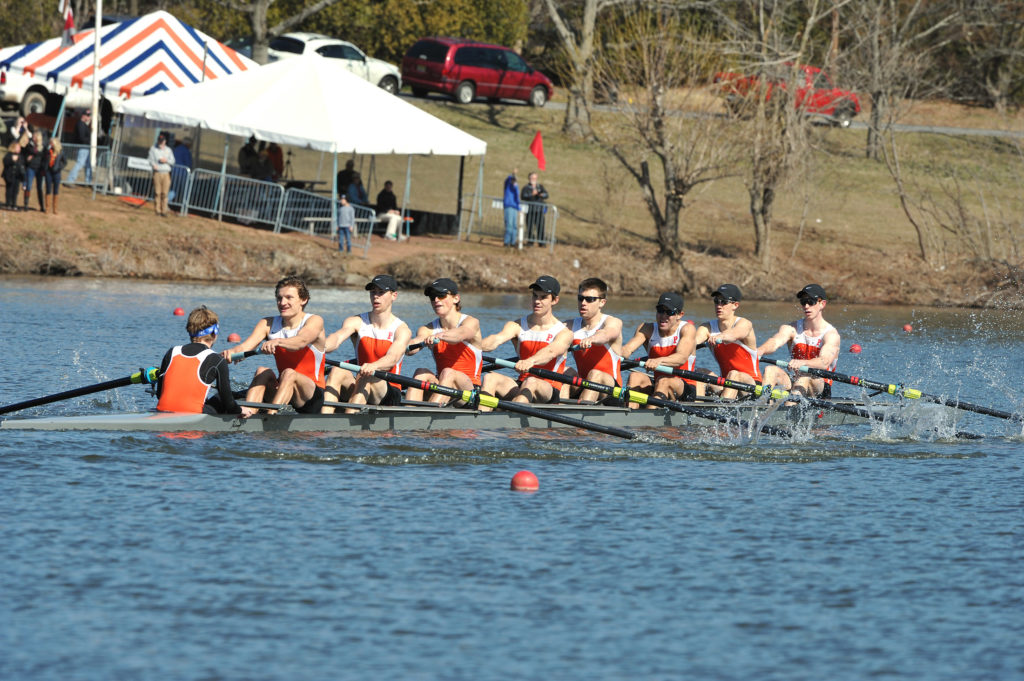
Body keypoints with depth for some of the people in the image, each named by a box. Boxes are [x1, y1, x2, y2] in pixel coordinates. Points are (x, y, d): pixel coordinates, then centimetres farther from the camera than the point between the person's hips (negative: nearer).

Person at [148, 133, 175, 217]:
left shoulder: (168, 150, 15)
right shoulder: (153, 149, 9)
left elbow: (172, 161, 13)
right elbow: (151, 160, 1)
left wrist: (166, 161, -7)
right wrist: (154, 165, -20)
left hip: (166, 173, 2)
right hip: (157, 172, -2)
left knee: (164, 193, -4)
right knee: (157, 192, -6)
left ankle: (164, 211, -3)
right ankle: (157, 210, -3)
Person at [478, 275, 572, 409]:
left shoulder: (563, 332, 0)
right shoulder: (517, 326, 10)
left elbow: (551, 351, -23)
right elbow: (497, 339, -11)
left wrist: (530, 361, -47)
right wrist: (477, 345, -36)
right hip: (520, 384, 4)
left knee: (531, 382, -38)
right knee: (490, 378, -25)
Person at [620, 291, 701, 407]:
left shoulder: (687, 329, -8)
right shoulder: (647, 329, 4)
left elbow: (682, 358, -27)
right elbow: (628, 349, -13)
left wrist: (659, 361, -48)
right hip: (656, 384, 4)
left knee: (664, 381, -34)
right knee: (635, 376, -23)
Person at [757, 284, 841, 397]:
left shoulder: (830, 334, -5)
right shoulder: (792, 329, 8)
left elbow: (824, 362, -25)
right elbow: (775, 342, -14)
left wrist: (802, 363, -48)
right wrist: (761, 351, -40)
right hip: (794, 382, 4)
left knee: (805, 376, -37)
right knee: (770, 370, -25)